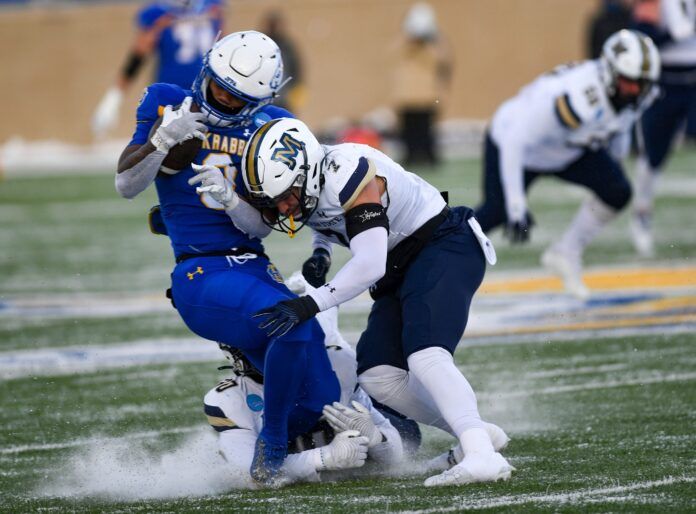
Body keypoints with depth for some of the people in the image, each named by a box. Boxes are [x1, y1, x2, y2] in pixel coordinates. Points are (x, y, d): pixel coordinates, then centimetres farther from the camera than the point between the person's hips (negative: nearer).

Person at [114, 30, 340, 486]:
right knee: (293, 321, -33)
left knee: (322, 402, -2)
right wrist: (164, 138, -17)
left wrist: (229, 197, -20)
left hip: (257, 270, 5)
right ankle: (270, 450, -15)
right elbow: (126, 186, -1)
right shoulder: (168, 104, 3)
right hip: (202, 274, -5)